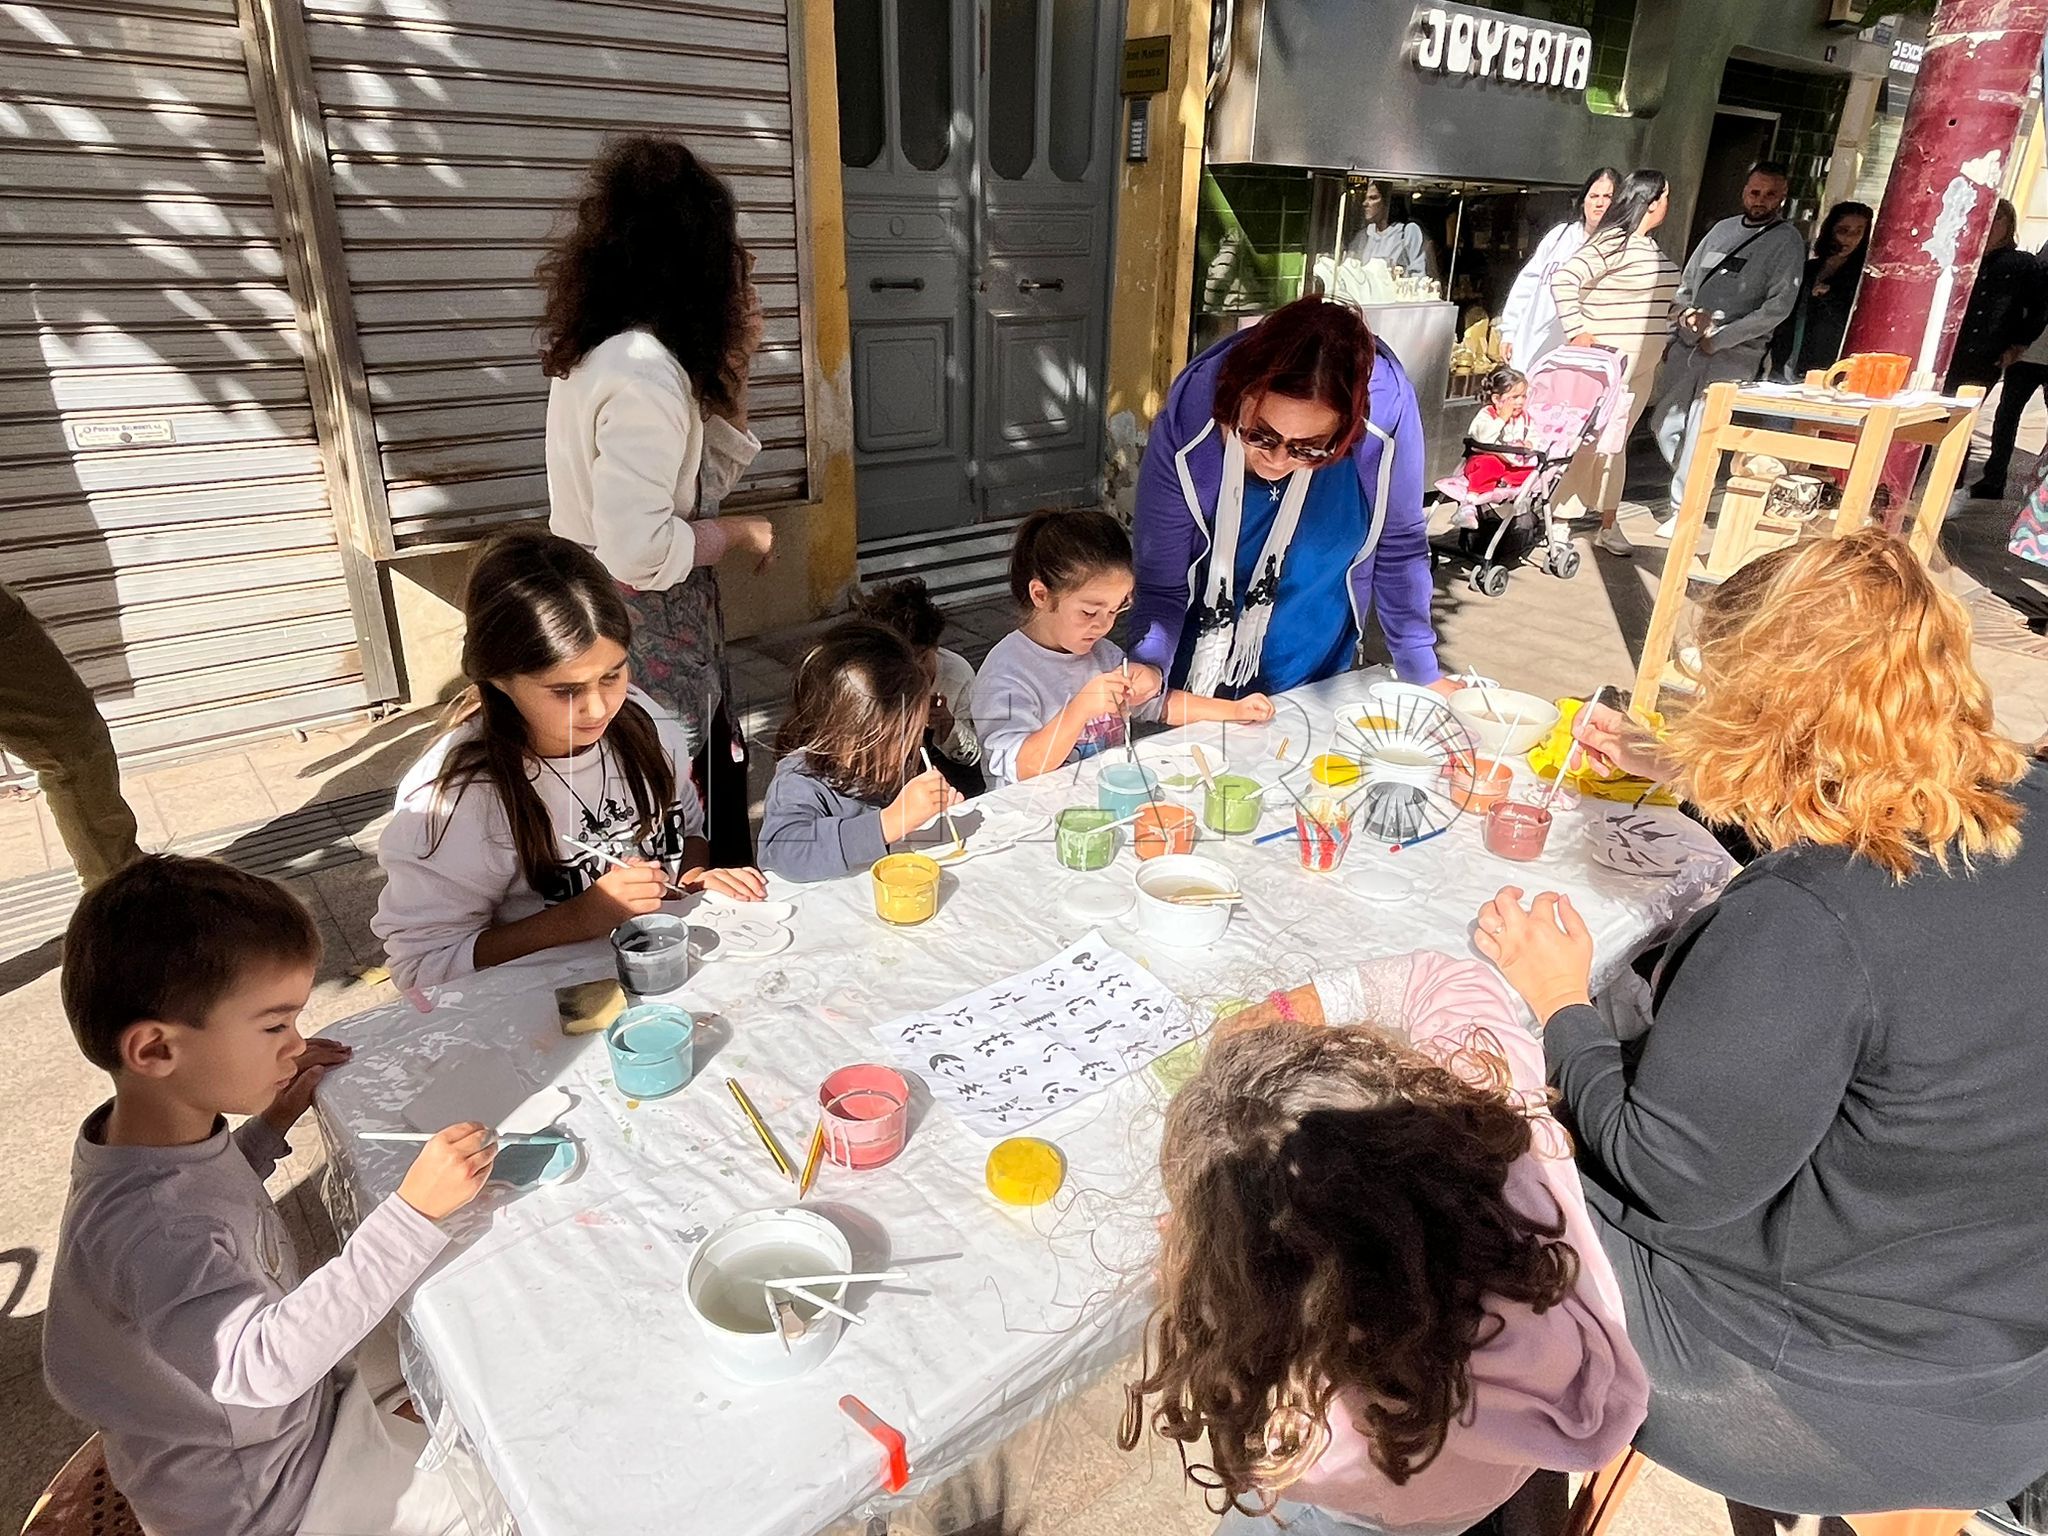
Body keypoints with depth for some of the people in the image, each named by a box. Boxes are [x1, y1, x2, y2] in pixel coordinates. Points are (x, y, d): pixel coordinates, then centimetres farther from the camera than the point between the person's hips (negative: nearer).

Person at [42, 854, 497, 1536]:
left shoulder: (160, 1127, -10)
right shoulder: (144, 1225, -39)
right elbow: (261, 1364, -48)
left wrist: (270, 1123, -4)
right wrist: (413, 1213, -50)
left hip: (292, 1401, 9)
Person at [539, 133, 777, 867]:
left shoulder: (616, 353, 8)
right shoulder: (644, 371, -22)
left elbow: (703, 481, 14)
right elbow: (637, 550, -30)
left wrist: (734, 362, 9)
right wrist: (740, 534, -14)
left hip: (665, 630, 10)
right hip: (649, 639, -10)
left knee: (719, 782, 21)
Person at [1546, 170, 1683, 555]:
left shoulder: (1650, 246, 15)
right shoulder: (1613, 242, -13)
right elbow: (1563, 278, -22)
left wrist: (1664, 342, 16)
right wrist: (1576, 331, -23)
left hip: (1641, 367, 9)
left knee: (1615, 444, 13)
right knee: (1588, 443, -9)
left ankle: (1608, 526, 20)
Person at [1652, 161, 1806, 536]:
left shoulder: (1787, 241, -1)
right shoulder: (1723, 229, 15)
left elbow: (1779, 306, -9)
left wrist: (1720, 337, -13)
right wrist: (1686, 313, 1)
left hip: (1735, 353, -6)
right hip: (1688, 343, 6)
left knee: (1700, 433, -12)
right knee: (1666, 423, 6)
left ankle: (1682, 511, -4)